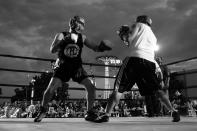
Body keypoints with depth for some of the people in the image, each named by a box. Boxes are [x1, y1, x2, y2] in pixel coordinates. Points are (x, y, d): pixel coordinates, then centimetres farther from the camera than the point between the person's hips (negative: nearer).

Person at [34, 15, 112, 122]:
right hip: (62, 66, -3)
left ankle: (89, 113, 9)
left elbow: (95, 48, 5)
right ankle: (42, 111, 11)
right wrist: (64, 41, -27)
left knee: (91, 87, -9)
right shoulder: (61, 35, -4)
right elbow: (52, 50, -14)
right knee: (50, 88, -15)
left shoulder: (82, 38, 4)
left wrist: (102, 47, -17)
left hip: (77, 67, 3)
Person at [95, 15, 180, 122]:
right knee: (157, 89, 11)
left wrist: (123, 35, 22)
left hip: (135, 58, -5)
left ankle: (106, 114, -9)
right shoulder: (153, 36, 35)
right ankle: (173, 112, 1)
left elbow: (129, 38, 3)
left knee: (119, 89, -4)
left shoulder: (139, 25, 18)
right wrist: (129, 43, 34)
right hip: (150, 62, 5)